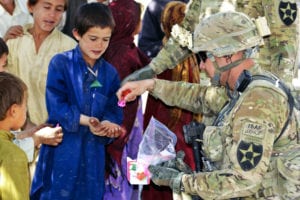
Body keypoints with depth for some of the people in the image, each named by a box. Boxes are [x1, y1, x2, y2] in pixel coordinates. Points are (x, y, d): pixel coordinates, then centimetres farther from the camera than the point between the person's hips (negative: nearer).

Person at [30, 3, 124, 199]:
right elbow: (56, 106, -13)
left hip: (93, 151, 4)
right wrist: (86, 121, -25)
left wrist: (107, 125, -20)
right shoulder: (60, 63, -6)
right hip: (62, 149, -4)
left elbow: (114, 111, 3)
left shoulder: (110, 73, 7)